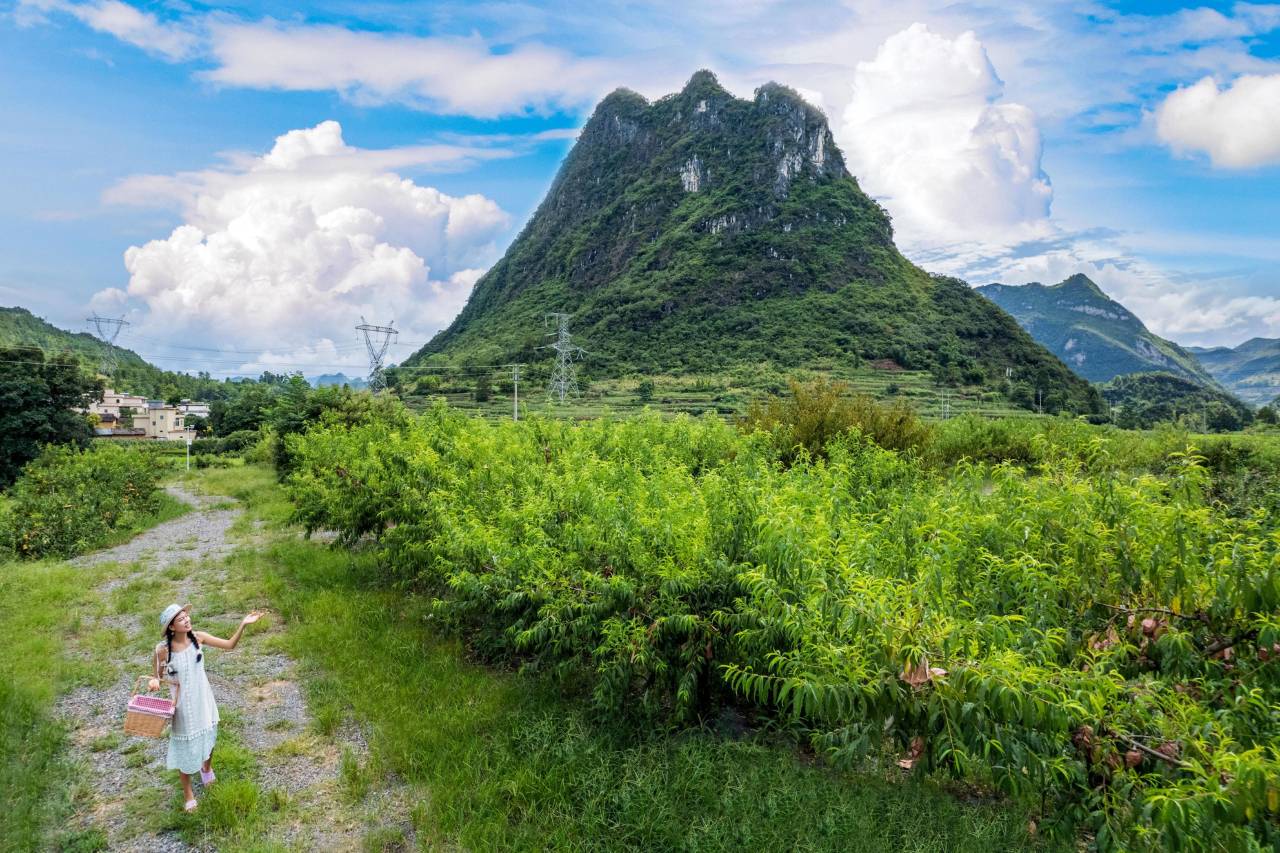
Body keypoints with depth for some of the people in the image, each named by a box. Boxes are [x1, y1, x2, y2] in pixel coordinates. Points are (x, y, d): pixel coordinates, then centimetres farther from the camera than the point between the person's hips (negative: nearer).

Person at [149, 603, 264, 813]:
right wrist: (154, 681, -30)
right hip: (183, 705, -3)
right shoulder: (163, 650, -22)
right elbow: (158, 676, -7)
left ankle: (207, 767, 57)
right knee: (185, 747, 13)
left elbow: (230, 644, -8)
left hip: (203, 701, 3)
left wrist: (243, 624, -22)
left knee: (208, 738, 25)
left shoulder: (198, 637, -14)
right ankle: (188, 793, 36)